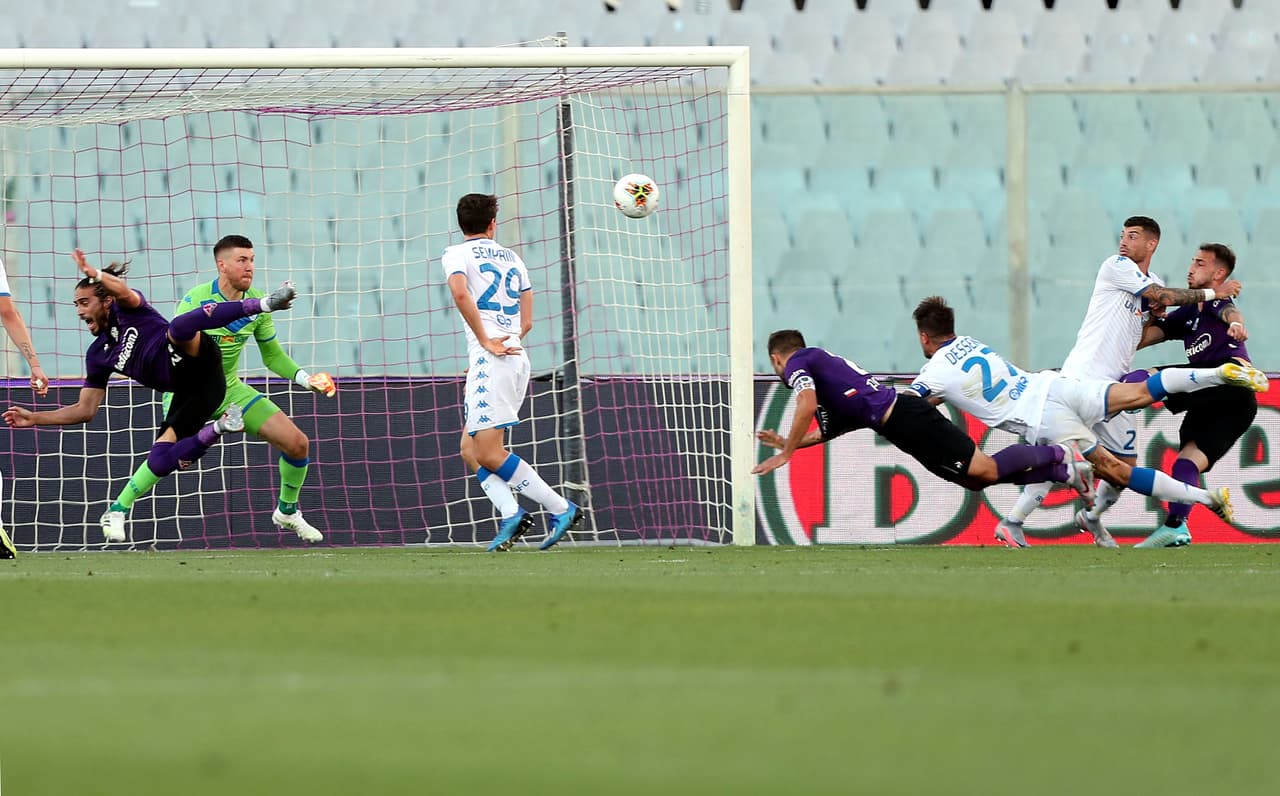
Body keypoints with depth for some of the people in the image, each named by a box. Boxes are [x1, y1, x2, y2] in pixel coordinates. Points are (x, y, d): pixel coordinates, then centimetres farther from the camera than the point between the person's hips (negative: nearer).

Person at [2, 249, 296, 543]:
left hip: (202, 362, -6)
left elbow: (125, 292, -23)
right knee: (159, 463, -13)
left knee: (179, 327, -37)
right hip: (188, 394, 6)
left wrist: (95, 274, -41)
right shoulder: (98, 355, 18)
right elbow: (85, 410, 19)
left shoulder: (126, 308, 4)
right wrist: (33, 418, 11)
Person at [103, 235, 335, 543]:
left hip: (230, 388, 6)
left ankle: (287, 512, 21)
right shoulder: (197, 300, -19)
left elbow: (272, 355, 9)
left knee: (297, 443, -4)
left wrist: (303, 378, -6)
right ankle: (117, 511, -13)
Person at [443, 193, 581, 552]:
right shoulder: (512, 259, 21)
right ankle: (510, 513, -9)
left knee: (489, 454, -9)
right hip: (517, 358, 8)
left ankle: (561, 509, -11)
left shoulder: (456, 254, 1)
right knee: (470, 449, 10)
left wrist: (486, 343, -15)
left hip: (491, 360, -8)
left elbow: (460, 293, -19)